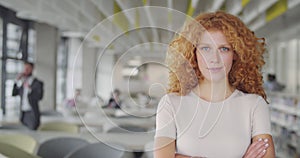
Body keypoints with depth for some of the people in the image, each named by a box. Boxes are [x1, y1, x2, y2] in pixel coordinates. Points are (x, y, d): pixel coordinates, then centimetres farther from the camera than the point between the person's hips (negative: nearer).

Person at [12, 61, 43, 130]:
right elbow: (13, 93, 5)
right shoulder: (22, 82, 11)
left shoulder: (38, 83, -7)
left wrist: (29, 89, -32)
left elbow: (39, 97, -18)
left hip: (32, 113, -5)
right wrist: (17, 80, -3)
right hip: (23, 113, 6)